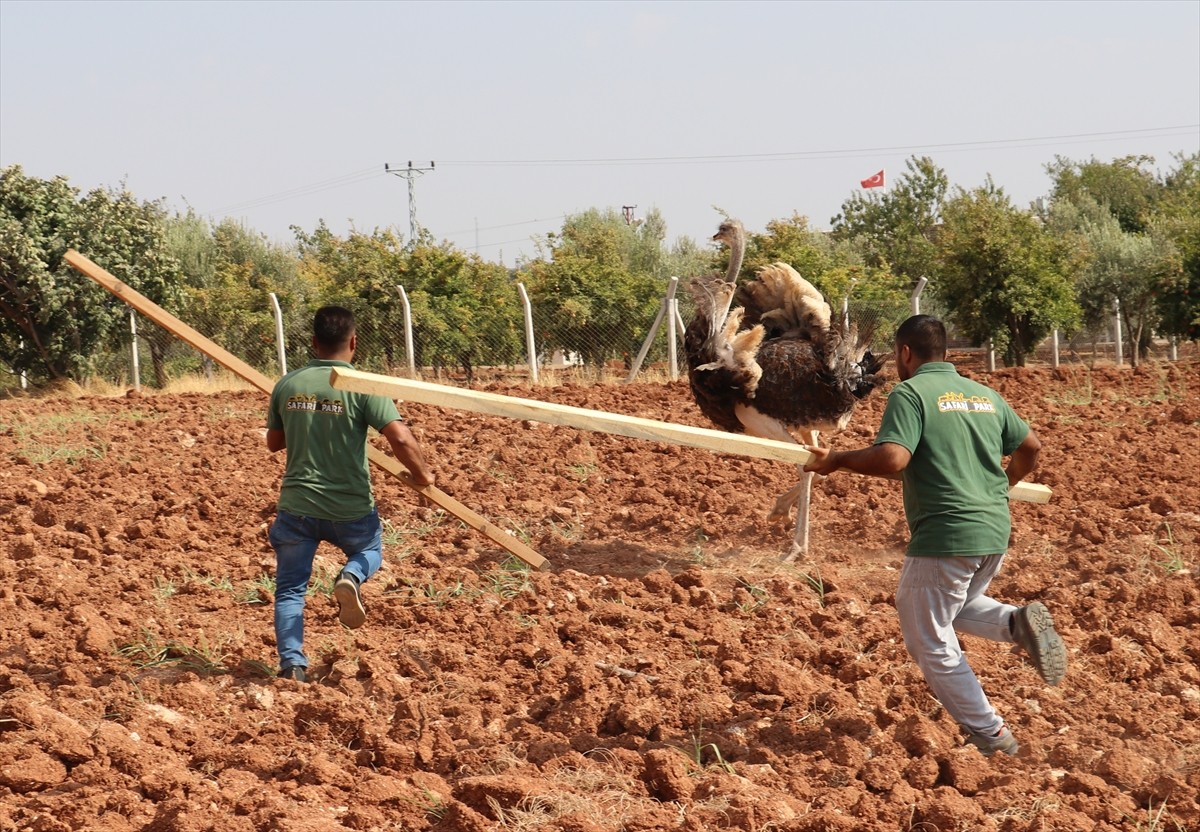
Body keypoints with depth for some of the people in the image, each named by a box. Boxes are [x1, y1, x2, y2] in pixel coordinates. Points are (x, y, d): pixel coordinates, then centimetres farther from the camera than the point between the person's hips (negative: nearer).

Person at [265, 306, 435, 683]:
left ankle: (291, 663, -1)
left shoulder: (286, 386, -1)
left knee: (290, 589, 13)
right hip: (350, 509, -1)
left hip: (296, 506, 1)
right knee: (370, 551, 29)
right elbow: (400, 438, -20)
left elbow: (273, 443, 13)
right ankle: (351, 578, -3)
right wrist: (422, 473, -2)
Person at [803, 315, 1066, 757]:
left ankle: (991, 737, 7)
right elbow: (1030, 444, 21)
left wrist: (837, 460, -8)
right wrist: (1006, 483, 40)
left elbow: (891, 458, -22)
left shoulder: (910, 393, -9)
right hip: (995, 535, 8)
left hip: (943, 537, -8)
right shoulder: (985, 394, 13)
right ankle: (1018, 622, 2)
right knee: (957, 608, 30)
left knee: (932, 645, 7)